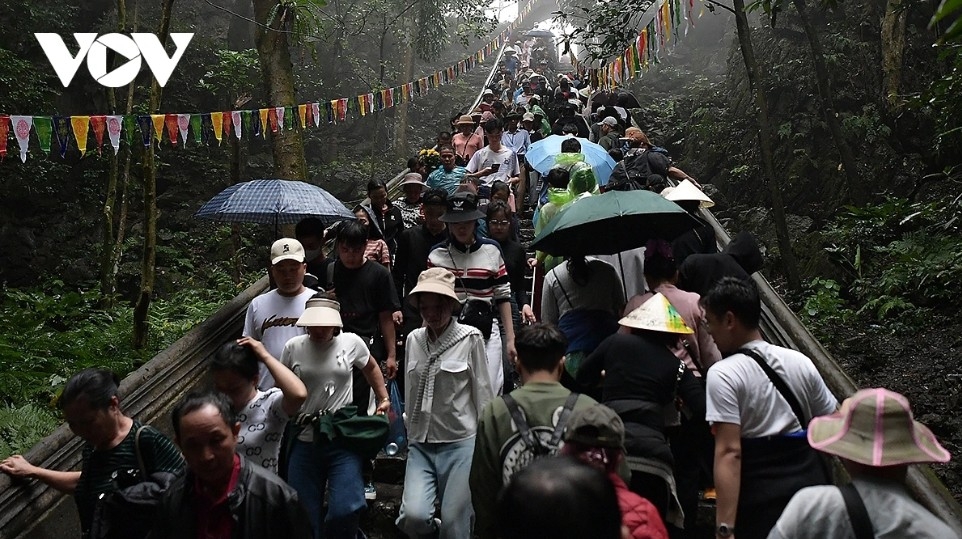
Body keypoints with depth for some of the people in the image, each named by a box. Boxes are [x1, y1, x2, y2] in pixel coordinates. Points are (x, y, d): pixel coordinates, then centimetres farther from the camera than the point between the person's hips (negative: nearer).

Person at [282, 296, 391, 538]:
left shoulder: (351, 342, -1)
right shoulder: (293, 348, 1)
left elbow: (371, 367, 20)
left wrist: (384, 398, 16)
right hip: (304, 441, 2)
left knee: (345, 511, -15)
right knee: (303, 517, 5)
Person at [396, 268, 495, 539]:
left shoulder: (470, 338, -7)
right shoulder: (413, 339, 6)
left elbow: (482, 392, -2)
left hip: (460, 442, -3)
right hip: (420, 444, 3)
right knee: (414, 517, -14)